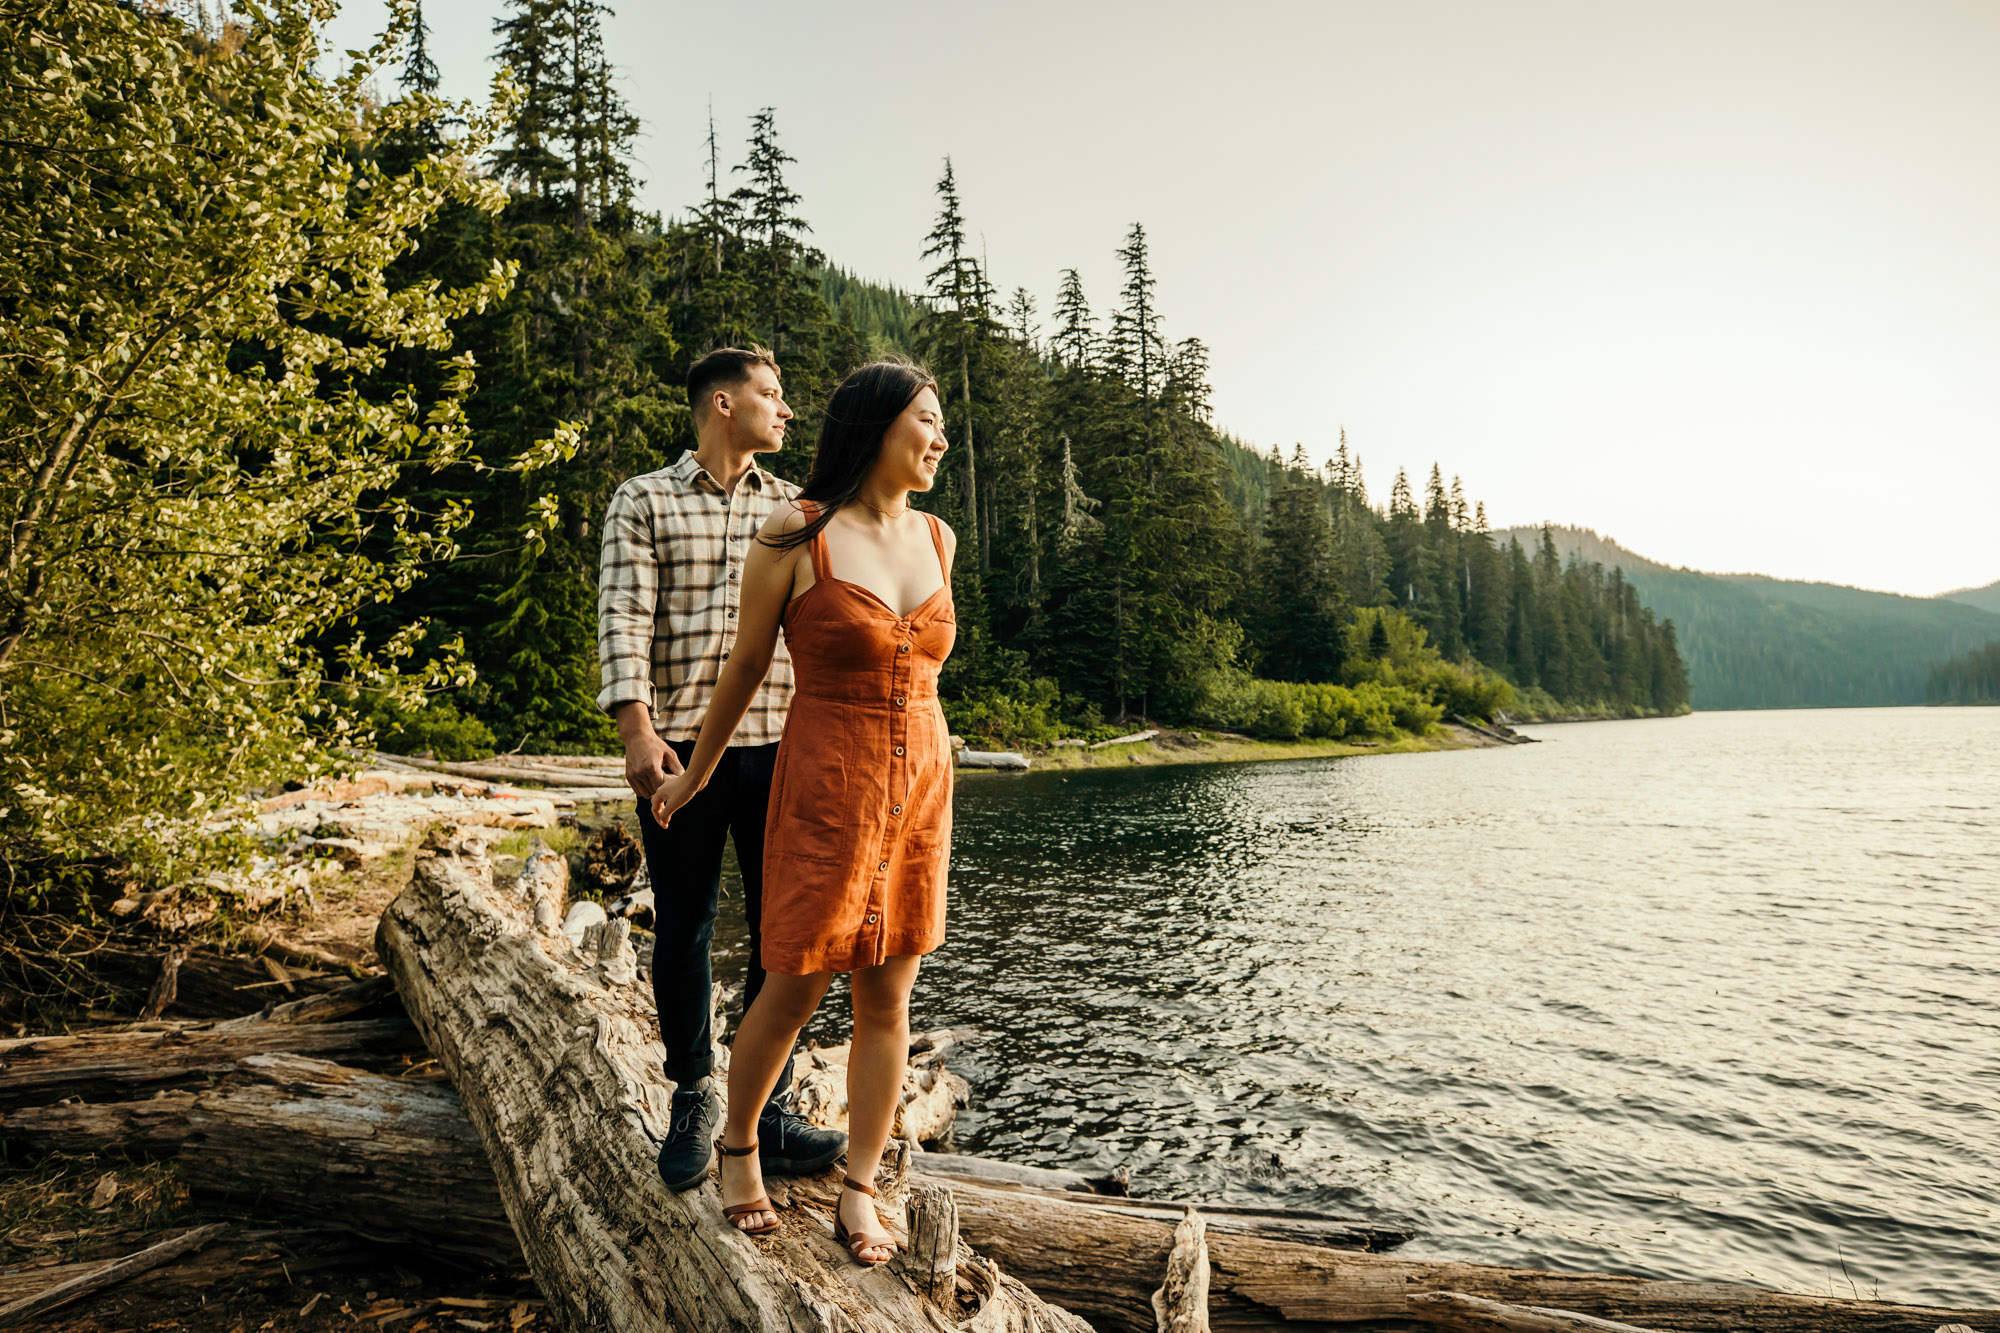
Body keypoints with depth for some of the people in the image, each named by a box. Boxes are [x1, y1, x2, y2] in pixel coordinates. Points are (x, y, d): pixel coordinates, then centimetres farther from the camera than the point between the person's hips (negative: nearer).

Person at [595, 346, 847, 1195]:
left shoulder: (795, 507, 15)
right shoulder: (644, 502, 5)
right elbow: (623, 616, -5)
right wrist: (636, 726, -18)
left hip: (779, 745, 3)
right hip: (679, 747, -2)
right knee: (683, 932, 7)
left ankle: (766, 1110, 19)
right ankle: (692, 1101, 26)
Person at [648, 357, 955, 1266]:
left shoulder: (938, 540, 7)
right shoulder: (794, 536, -9)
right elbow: (747, 665, 1)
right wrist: (696, 772, 11)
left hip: (920, 788, 5)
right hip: (825, 788, -4)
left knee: (886, 998, 8)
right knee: (795, 992, 4)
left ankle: (858, 1193, 24)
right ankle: (737, 1145, 33)